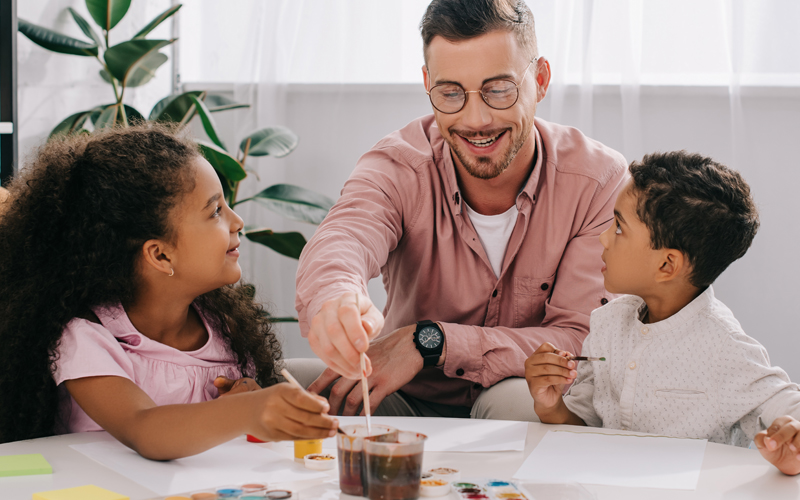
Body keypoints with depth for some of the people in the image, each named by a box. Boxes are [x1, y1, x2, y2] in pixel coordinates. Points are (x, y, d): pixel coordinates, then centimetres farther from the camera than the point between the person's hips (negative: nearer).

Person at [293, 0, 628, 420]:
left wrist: (430, 341, -33)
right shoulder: (396, 168, -14)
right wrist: (334, 301, -64)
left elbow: (582, 342, -21)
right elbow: (338, 243, -37)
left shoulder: (600, 182, -15)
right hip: (408, 403, 2)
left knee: (518, 400, -37)